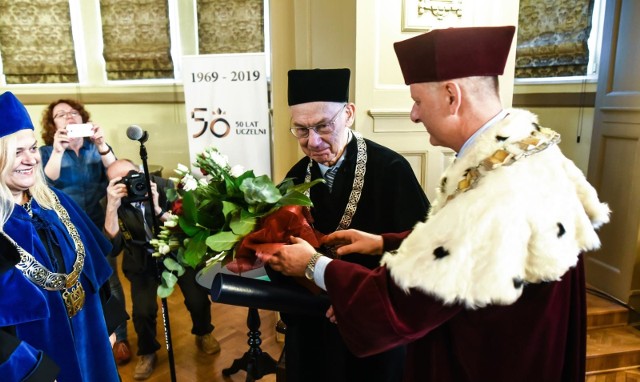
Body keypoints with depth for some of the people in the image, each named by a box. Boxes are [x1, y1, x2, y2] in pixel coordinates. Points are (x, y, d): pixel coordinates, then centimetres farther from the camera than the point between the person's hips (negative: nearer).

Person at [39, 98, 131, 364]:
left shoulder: (96, 148, 2)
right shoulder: (48, 151, 0)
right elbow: (44, 184, -17)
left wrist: (101, 145, -29)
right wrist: (58, 151, -31)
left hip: (99, 226, 0)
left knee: (110, 283, 4)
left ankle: (120, 337, 19)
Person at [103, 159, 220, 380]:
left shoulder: (164, 186, -17)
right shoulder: (109, 202, -14)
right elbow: (113, 248, -25)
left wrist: (157, 209, -36)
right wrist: (112, 207, -34)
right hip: (142, 261, 1)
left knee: (198, 300, -14)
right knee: (142, 311, -17)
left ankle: (203, 334, 21)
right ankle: (147, 352, 16)